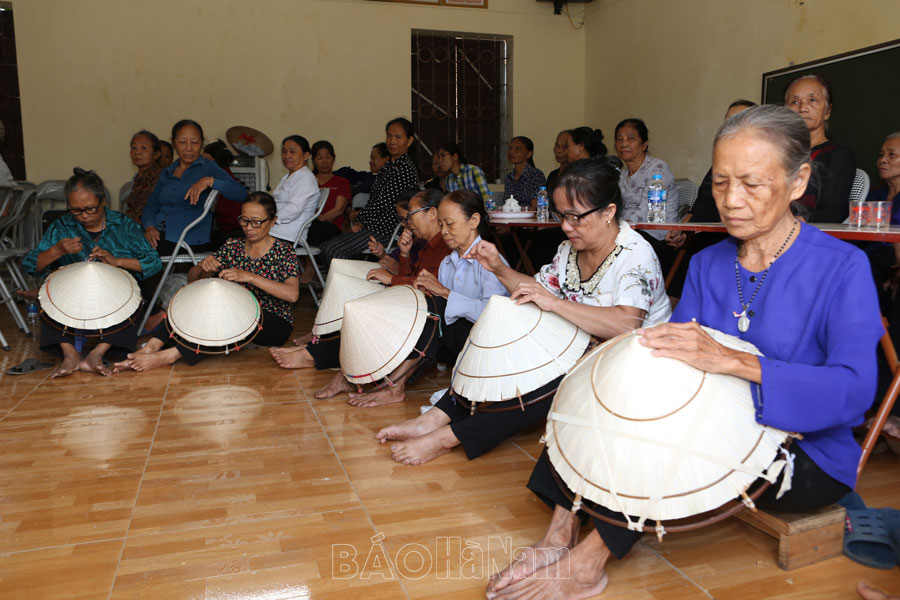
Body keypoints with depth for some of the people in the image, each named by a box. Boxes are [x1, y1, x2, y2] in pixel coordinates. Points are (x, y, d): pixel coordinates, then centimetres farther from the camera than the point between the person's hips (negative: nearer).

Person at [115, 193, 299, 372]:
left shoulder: (283, 251, -8)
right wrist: (202, 266, -18)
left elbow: (292, 294, -24)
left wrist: (249, 276, -32)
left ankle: (170, 355, -36)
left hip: (275, 325, -5)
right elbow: (192, 279, 6)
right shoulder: (233, 246, 5)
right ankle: (152, 347, -31)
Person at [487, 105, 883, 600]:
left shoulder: (841, 267, -14)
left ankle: (589, 558, -19)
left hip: (808, 457, -5)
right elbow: (674, 362, -3)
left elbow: (855, 389, -27)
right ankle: (562, 533, -16)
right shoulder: (706, 265, 3)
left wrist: (729, 360, -39)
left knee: (671, 435, -33)